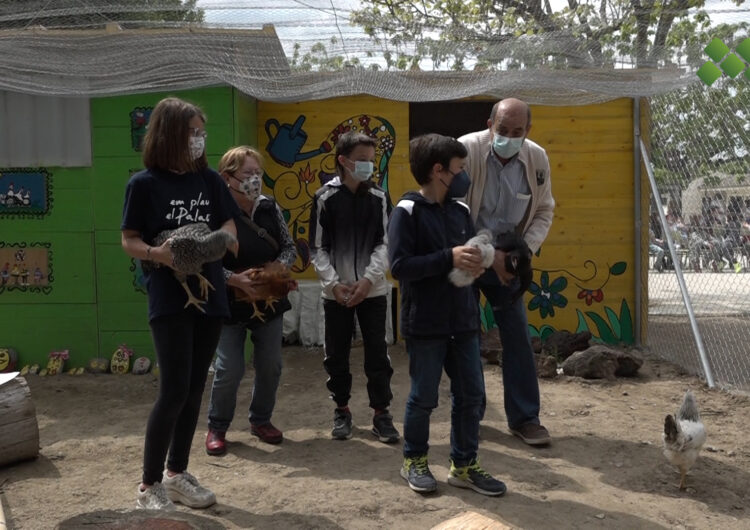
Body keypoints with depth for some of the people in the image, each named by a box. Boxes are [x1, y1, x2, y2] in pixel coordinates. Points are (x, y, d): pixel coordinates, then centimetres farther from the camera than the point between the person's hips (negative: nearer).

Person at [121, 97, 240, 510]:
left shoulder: (210, 180, 8)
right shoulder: (144, 183, -5)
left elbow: (230, 229, 10)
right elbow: (129, 241, -4)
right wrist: (156, 253, -24)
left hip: (209, 295, 5)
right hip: (169, 299, -5)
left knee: (194, 389, 10)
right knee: (174, 390, -9)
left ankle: (177, 474, 24)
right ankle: (149, 485, 6)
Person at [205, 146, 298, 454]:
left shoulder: (270, 208, 0)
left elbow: (290, 247, 7)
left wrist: (279, 267, -12)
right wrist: (234, 279, -26)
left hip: (269, 301, 5)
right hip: (230, 304, -5)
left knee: (270, 366, 12)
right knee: (230, 370, -1)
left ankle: (261, 420, 33)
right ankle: (217, 427, 21)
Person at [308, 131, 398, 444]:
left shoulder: (379, 198, 2)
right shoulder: (325, 198, -2)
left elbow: (385, 244, -1)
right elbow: (317, 248, -1)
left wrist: (368, 279, -13)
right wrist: (334, 283, -11)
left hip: (373, 289, 1)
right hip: (336, 292, 0)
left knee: (377, 353, 3)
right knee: (336, 355, 8)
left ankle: (381, 413, 14)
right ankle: (342, 410, 23)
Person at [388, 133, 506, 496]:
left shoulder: (460, 211, 9)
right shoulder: (407, 211, -11)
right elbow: (399, 266, -20)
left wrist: (475, 263, -6)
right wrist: (449, 258, -24)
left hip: (462, 320, 6)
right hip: (425, 324, -6)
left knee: (471, 394, 10)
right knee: (424, 397, 6)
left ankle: (464, 465, 25)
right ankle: (414, 461, 28)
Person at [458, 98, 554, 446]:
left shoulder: (537, 158, -6)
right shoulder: (466, 149, -18)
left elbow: (544, 211, 4)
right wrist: (490, 255, -20)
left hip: (507, 259, 3)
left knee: (518, 336, 4)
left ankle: (524, 417, 16)